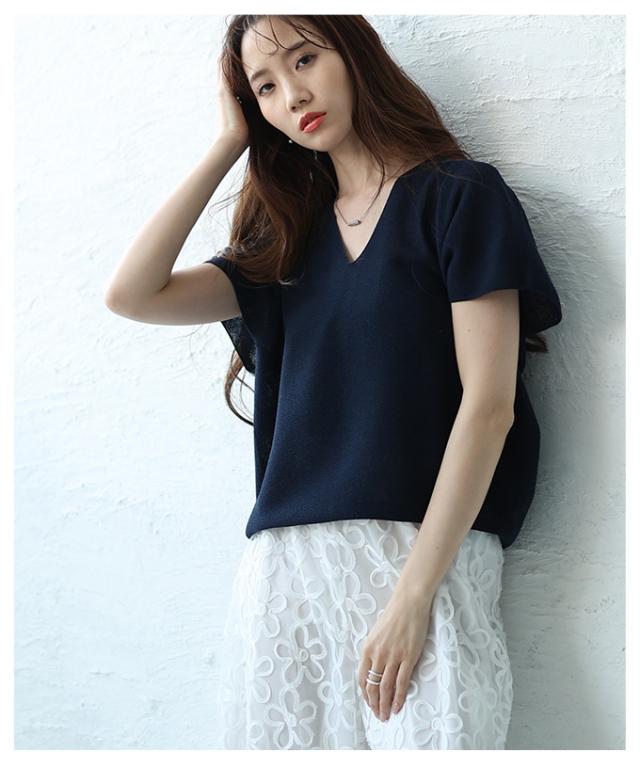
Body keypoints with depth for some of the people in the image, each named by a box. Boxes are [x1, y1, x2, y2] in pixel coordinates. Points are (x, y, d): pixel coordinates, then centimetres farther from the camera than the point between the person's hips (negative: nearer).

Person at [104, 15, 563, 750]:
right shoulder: (289, 237, 17)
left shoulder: (461, 194, 0)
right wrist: (228, 143, 9)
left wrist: (414, 592, -15)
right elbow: (133, 294, 5)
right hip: (283, 563, 5)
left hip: (426, 556, -4)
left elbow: (488, 404, -8)